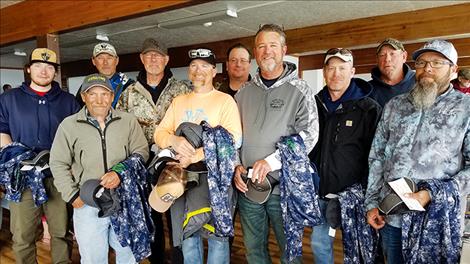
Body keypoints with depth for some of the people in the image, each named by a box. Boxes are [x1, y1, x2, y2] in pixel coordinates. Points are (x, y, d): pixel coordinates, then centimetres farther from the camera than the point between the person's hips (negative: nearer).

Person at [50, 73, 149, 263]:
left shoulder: (128, 121, 0)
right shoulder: (68, 125, 0)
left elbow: (141, 152, 2)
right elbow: (58, 164, 4)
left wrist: (121, 173, -14)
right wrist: (72, 195, -3)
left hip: (126, 199, 1)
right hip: (88, 204, 0)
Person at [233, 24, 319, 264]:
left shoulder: (300, 91, -2)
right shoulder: (243, 94, 10)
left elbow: (309, 136, -11)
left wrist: (271, 162, -18)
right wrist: (236, 165, -1)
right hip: (247, 185, 4)